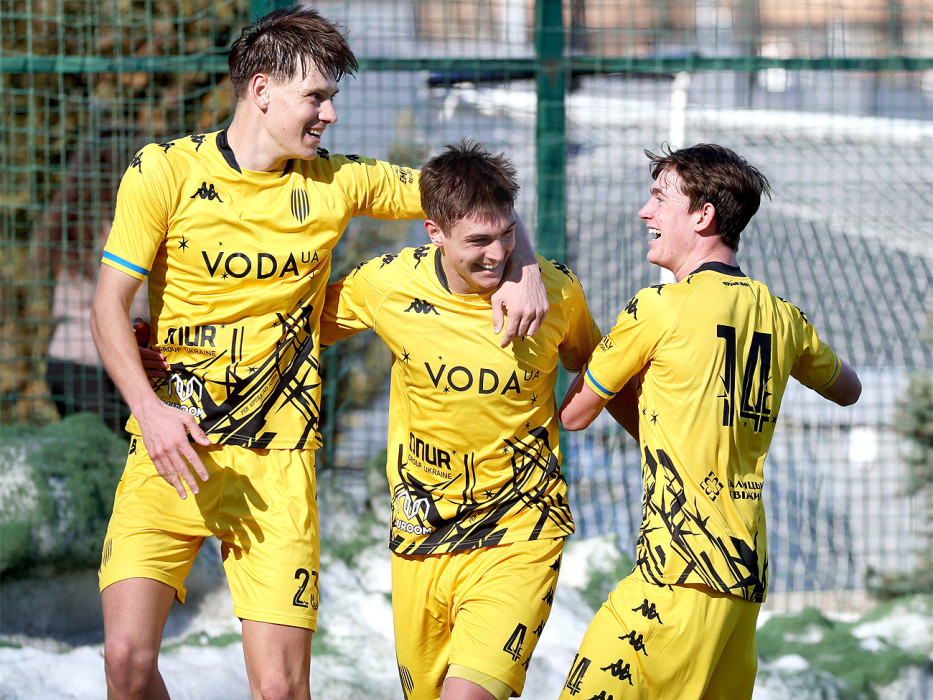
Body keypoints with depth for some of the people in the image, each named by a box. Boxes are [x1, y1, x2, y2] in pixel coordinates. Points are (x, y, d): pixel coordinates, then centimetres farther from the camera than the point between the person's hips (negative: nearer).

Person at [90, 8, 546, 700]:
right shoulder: (166, 173, -3)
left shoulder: (336, 183, 4)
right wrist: (151, 409, -20)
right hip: (169, 448, -1)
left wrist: (526, 272, -4)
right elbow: (110, 306, -4)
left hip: (275, 460, 1)